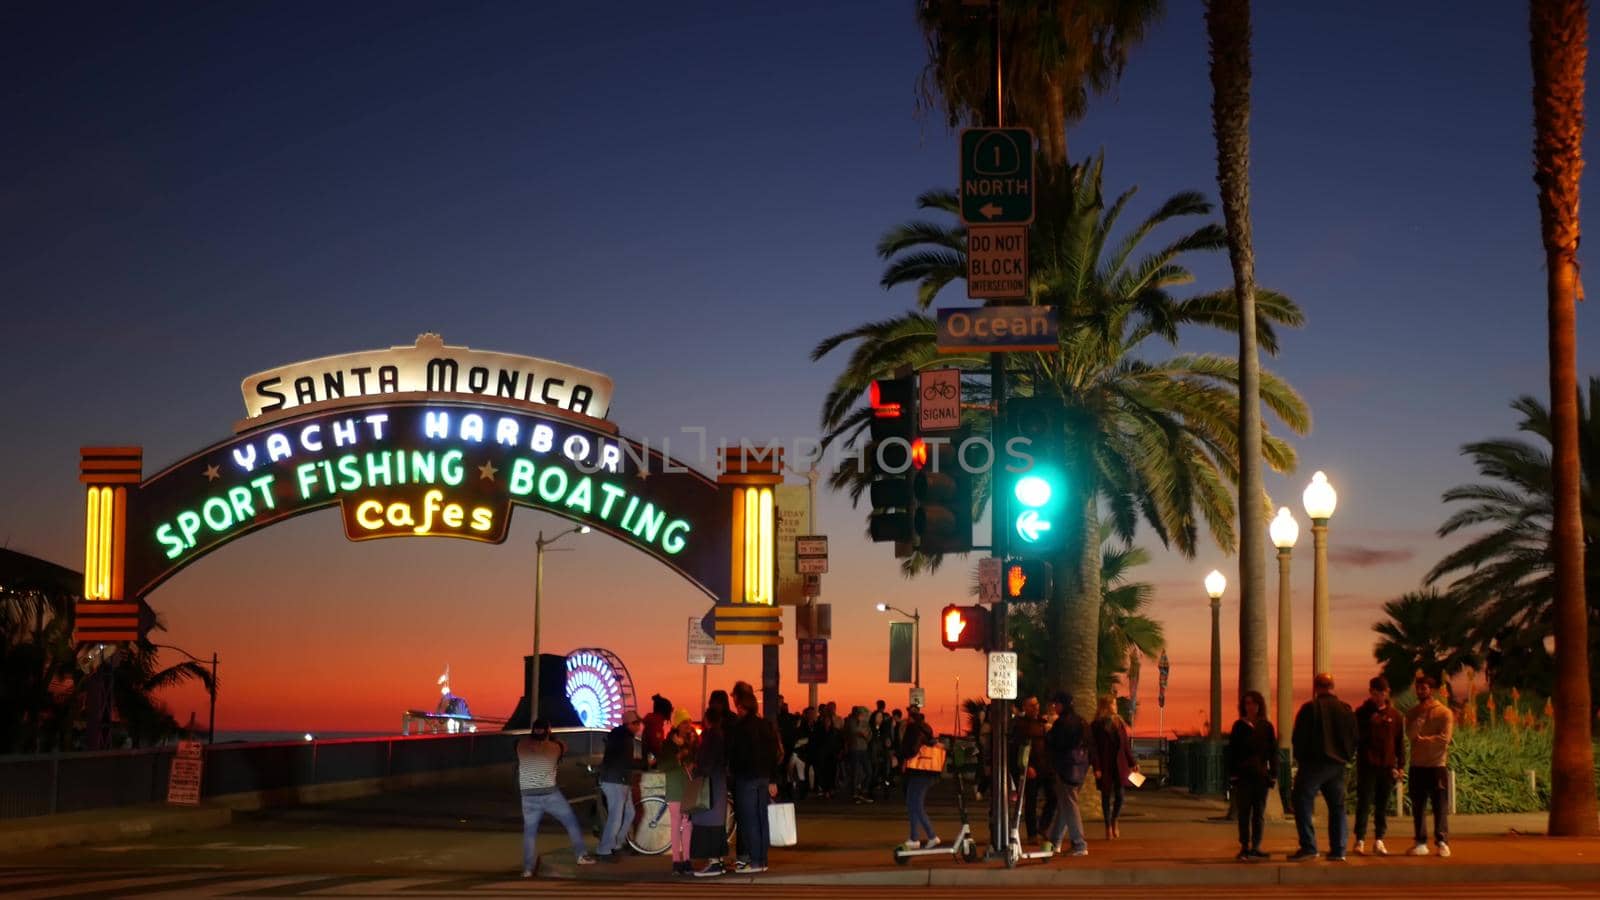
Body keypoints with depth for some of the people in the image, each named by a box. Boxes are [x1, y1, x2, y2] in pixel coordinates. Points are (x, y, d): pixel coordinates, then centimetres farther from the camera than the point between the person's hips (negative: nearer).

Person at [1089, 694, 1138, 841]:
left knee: (1120, 794, -1)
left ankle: (1114, 822, 22)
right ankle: (1108, 828, 14)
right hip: (1105, 767, -3)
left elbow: (1126, 744, 11)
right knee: (1107, 796, 3)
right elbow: (1093, 748, -7)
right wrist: (1096, 768, -14)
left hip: (1120, 765, 3)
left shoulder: (1119, 722, 9)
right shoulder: (1096, 726, -4)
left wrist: (1132, 762, 7)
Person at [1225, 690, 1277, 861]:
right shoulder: (1239, 726, 2)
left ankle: (1255, 847, 10)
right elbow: (1232, 751, 1)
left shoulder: (1267, 727, 6)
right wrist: (1232, 774, -6)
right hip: (1243, 775, -2)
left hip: (1261, 775, 2)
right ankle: (1244, 847, 2)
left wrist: (1273, 775, 2)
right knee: (1244, 812, -1)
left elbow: (1273, 752, 8)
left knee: (1259, 813, 5)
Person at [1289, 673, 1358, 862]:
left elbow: (1298, 738, -7)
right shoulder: (1346, 710, 7)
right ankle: (1338, 850, 7)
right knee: (1337, 807, 11)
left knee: (1303, 804, -3)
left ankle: (1308, 846, -14)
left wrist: (1301, 758, 7)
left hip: (1314, 763, -5)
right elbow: (1354, 738, 11)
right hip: (1338, 765, 5)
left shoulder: (1310, 708, -9)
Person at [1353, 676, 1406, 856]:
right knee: (1364, 804, -5)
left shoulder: (1395, 715, 8)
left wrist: (1399, 766, 4)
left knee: (1383, 806, 6)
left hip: (1387, 766, 2)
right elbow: (1356, 736, -2)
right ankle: (1360, 840, -4)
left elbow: (1400, 742, 9)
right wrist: (1370, 723, -17)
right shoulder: (1362, 713, 3)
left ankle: (1379, 841, 11)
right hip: (1367, 765, -2)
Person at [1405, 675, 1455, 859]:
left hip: (1437, 765, -4)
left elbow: (1444, 738, -12)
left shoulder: (1444, 712, -2)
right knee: (1418, 806, 5)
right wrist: (1421, 715, -12)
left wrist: (1422, 740, -7)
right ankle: (1421, 843, 10)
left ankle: (1442, 842, -3)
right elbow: (1410, 733, -6)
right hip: (1417, 766, 4)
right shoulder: (1413, 712, 10)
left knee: (1440, 806, -5)